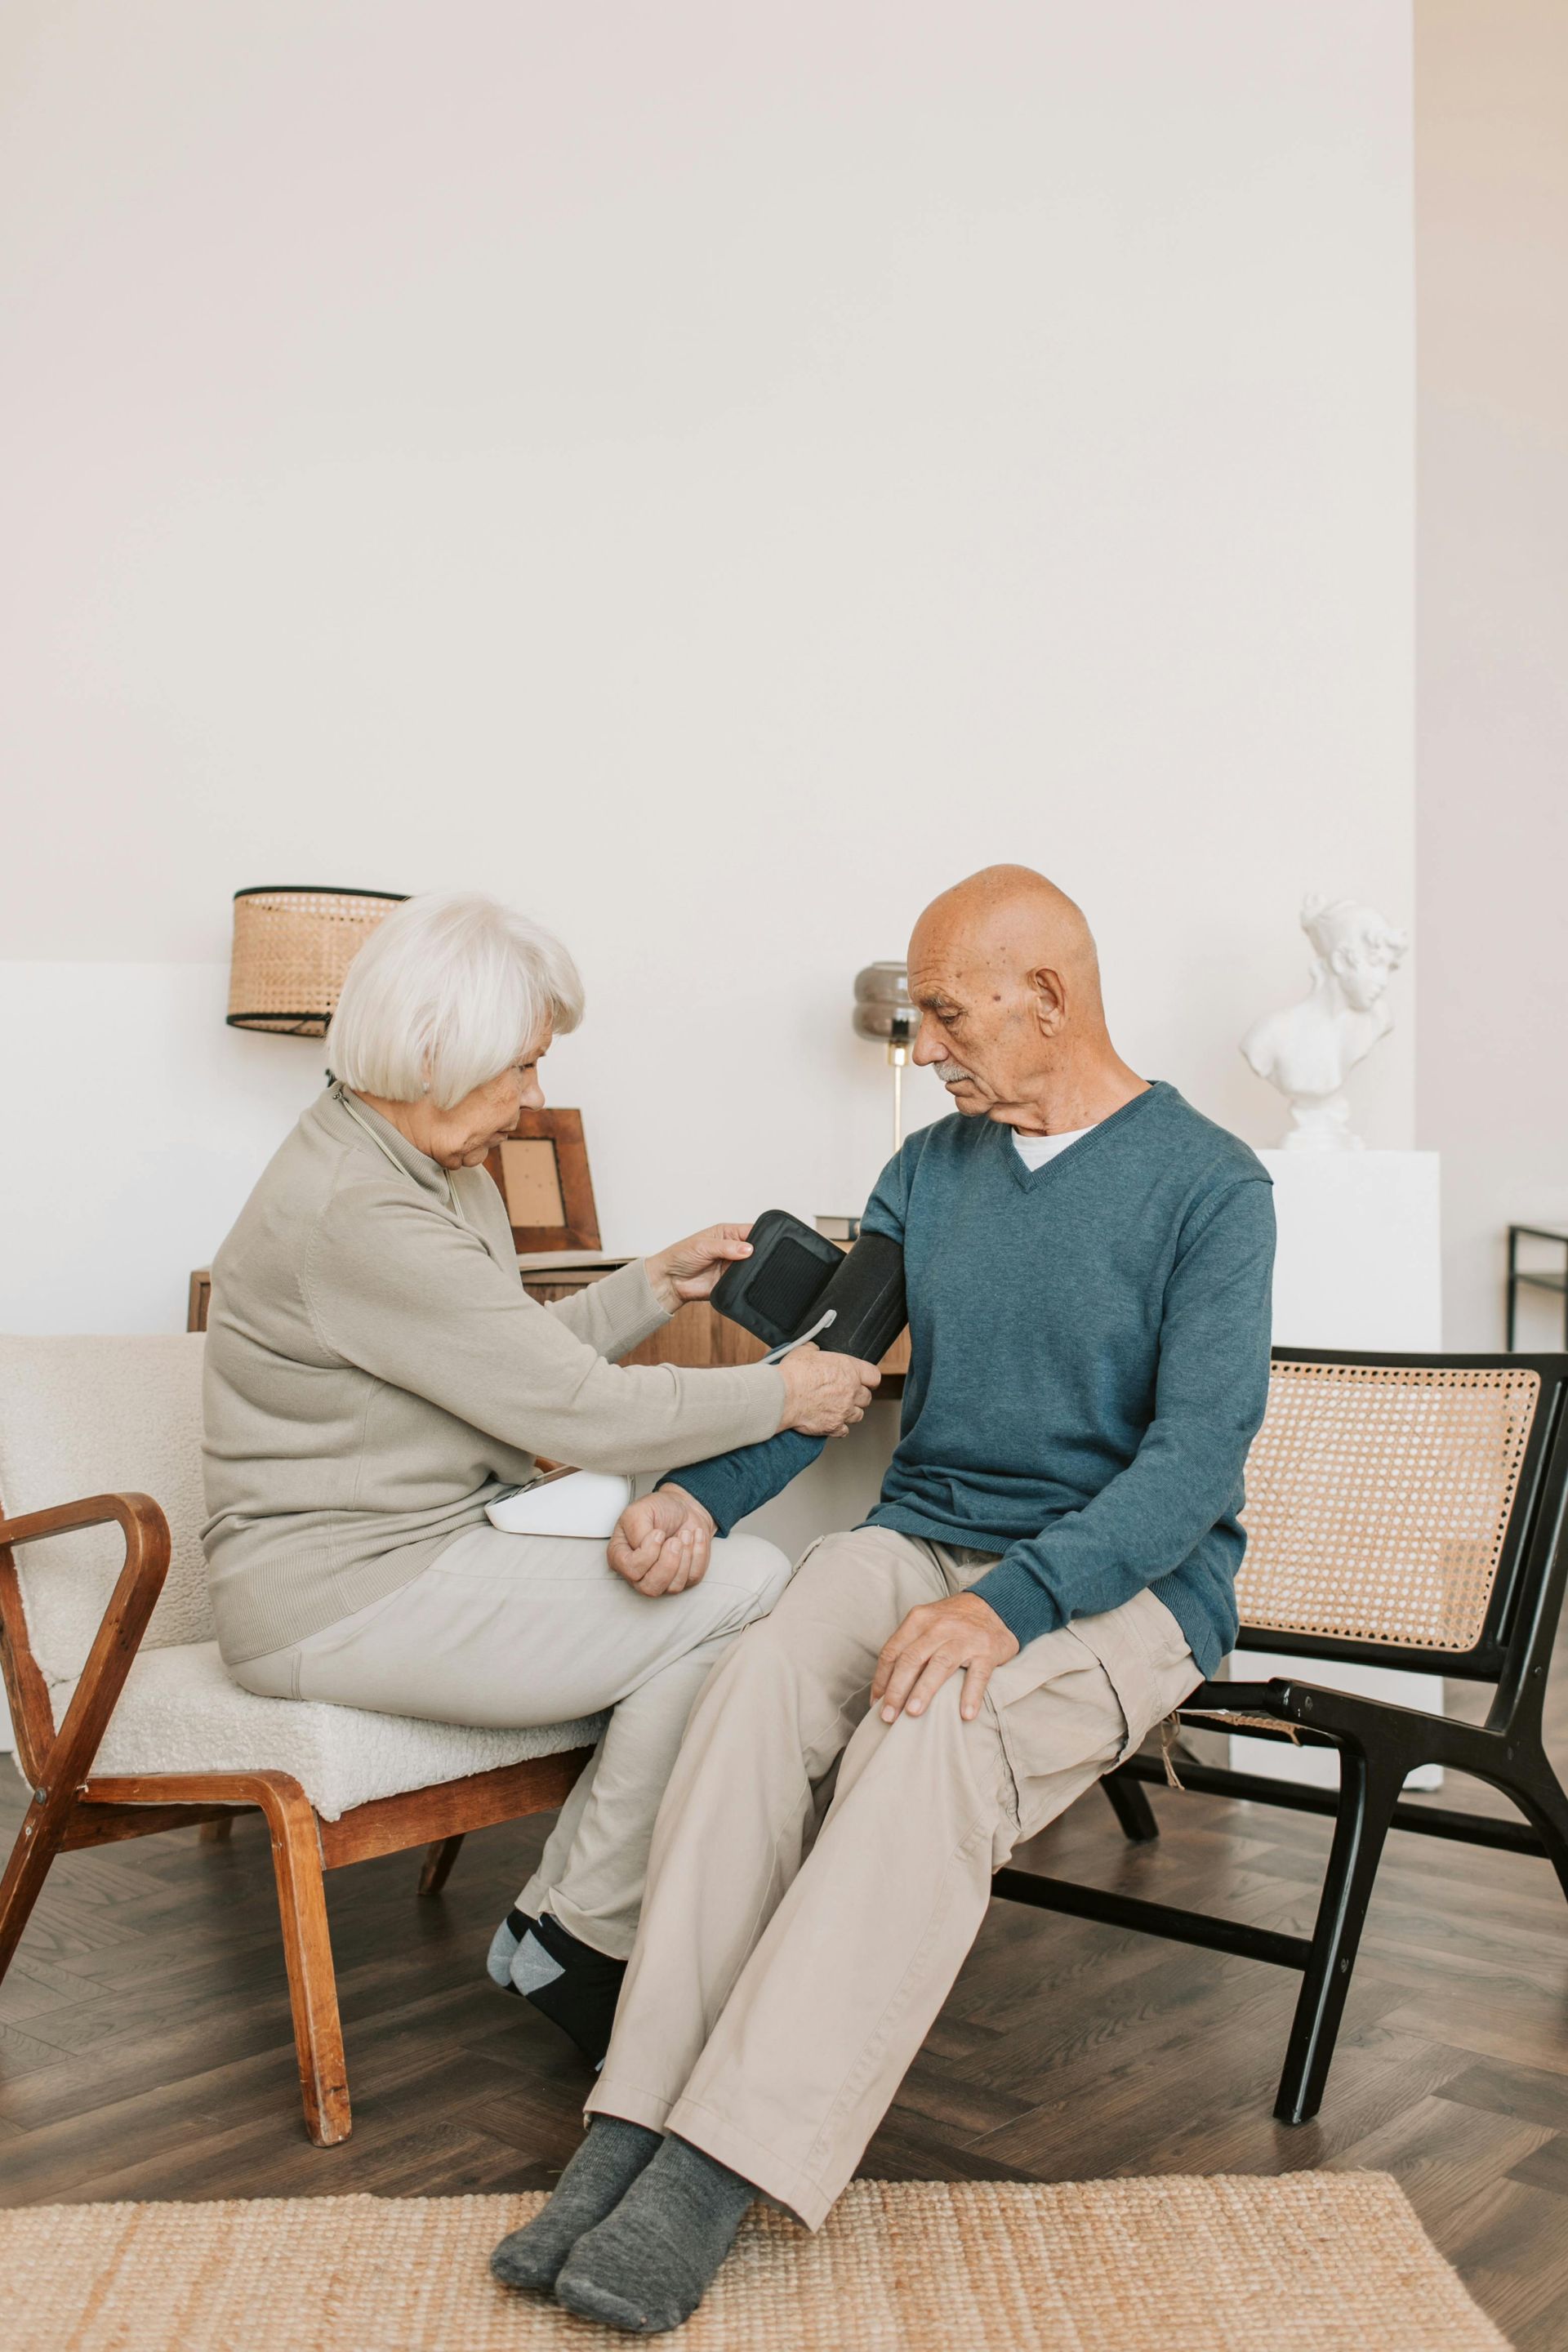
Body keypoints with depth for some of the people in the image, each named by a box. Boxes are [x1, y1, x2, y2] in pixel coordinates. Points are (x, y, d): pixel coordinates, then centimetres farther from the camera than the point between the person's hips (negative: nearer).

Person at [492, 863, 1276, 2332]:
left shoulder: (1209, 1187, -6)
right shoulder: (929, 1168, 12)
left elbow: (1199, 1454, -16)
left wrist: (1013, 1601, -29)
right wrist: (700, 1495, -9)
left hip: (1125, 1582, -4)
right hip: (917, 1539, 4)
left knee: (930, 1739, -34)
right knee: (754, 1690, -27)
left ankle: (717, 2172, -32)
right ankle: (630, 2136, -28)